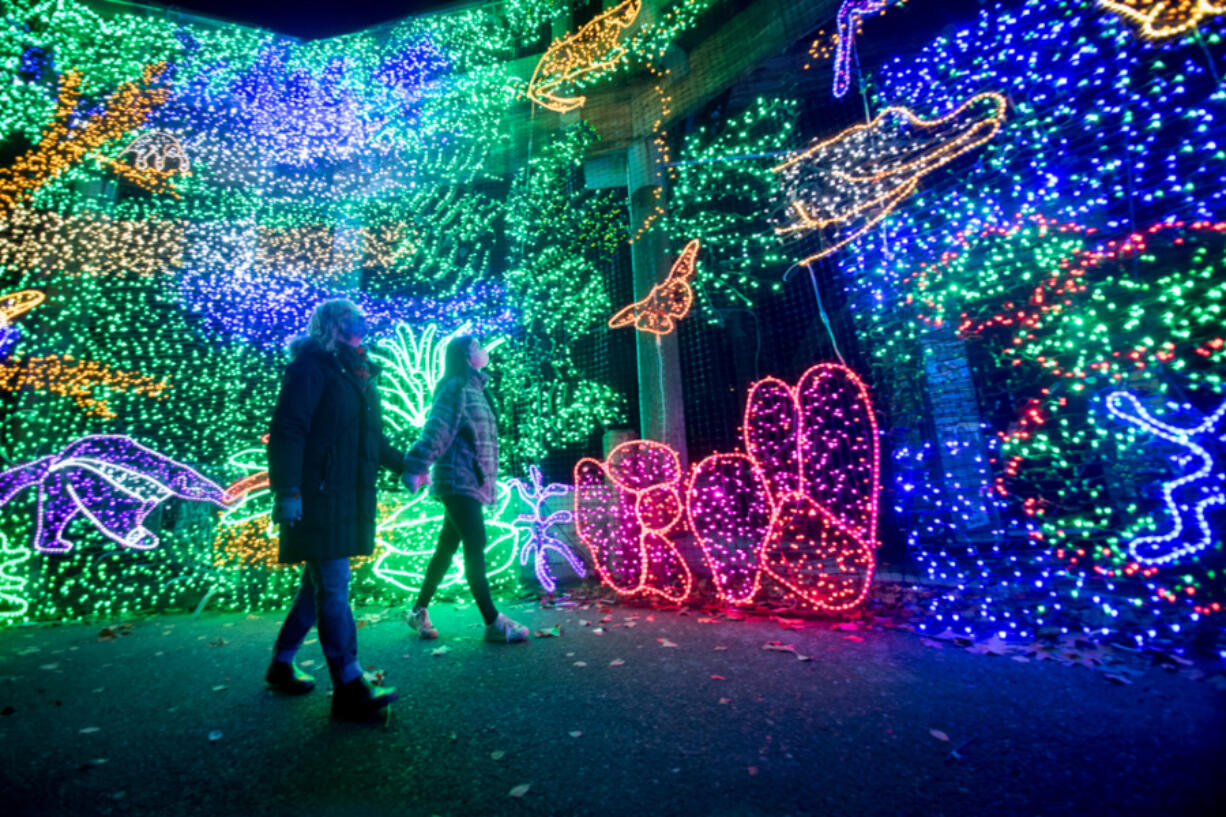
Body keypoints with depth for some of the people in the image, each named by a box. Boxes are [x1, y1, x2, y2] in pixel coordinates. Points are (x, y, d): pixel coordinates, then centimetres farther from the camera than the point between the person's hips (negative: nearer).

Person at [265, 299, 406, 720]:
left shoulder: (357, 375, 19)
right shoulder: (312, 366, -7)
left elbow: (373, 436, 27)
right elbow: (287, 430, -16)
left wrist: (402, 465, 31)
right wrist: (287, 490, -22)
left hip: (347, 500, 9)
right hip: (318, 498, -9)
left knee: (320, 585, 17)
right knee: (333, 588, -7)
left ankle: (282, 665, 34)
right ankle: (349, 689, -1)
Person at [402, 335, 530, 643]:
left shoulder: (474, 390, 19)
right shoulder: (455, 388, -8)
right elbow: (436, 431, -19)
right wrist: (415, 468, -25)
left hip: (469, 482, 9)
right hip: (458, 481, -9)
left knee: (447, 547, 14)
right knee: (475, 546, -8)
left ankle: (419, 611, 26)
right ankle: (493, 623, -3)